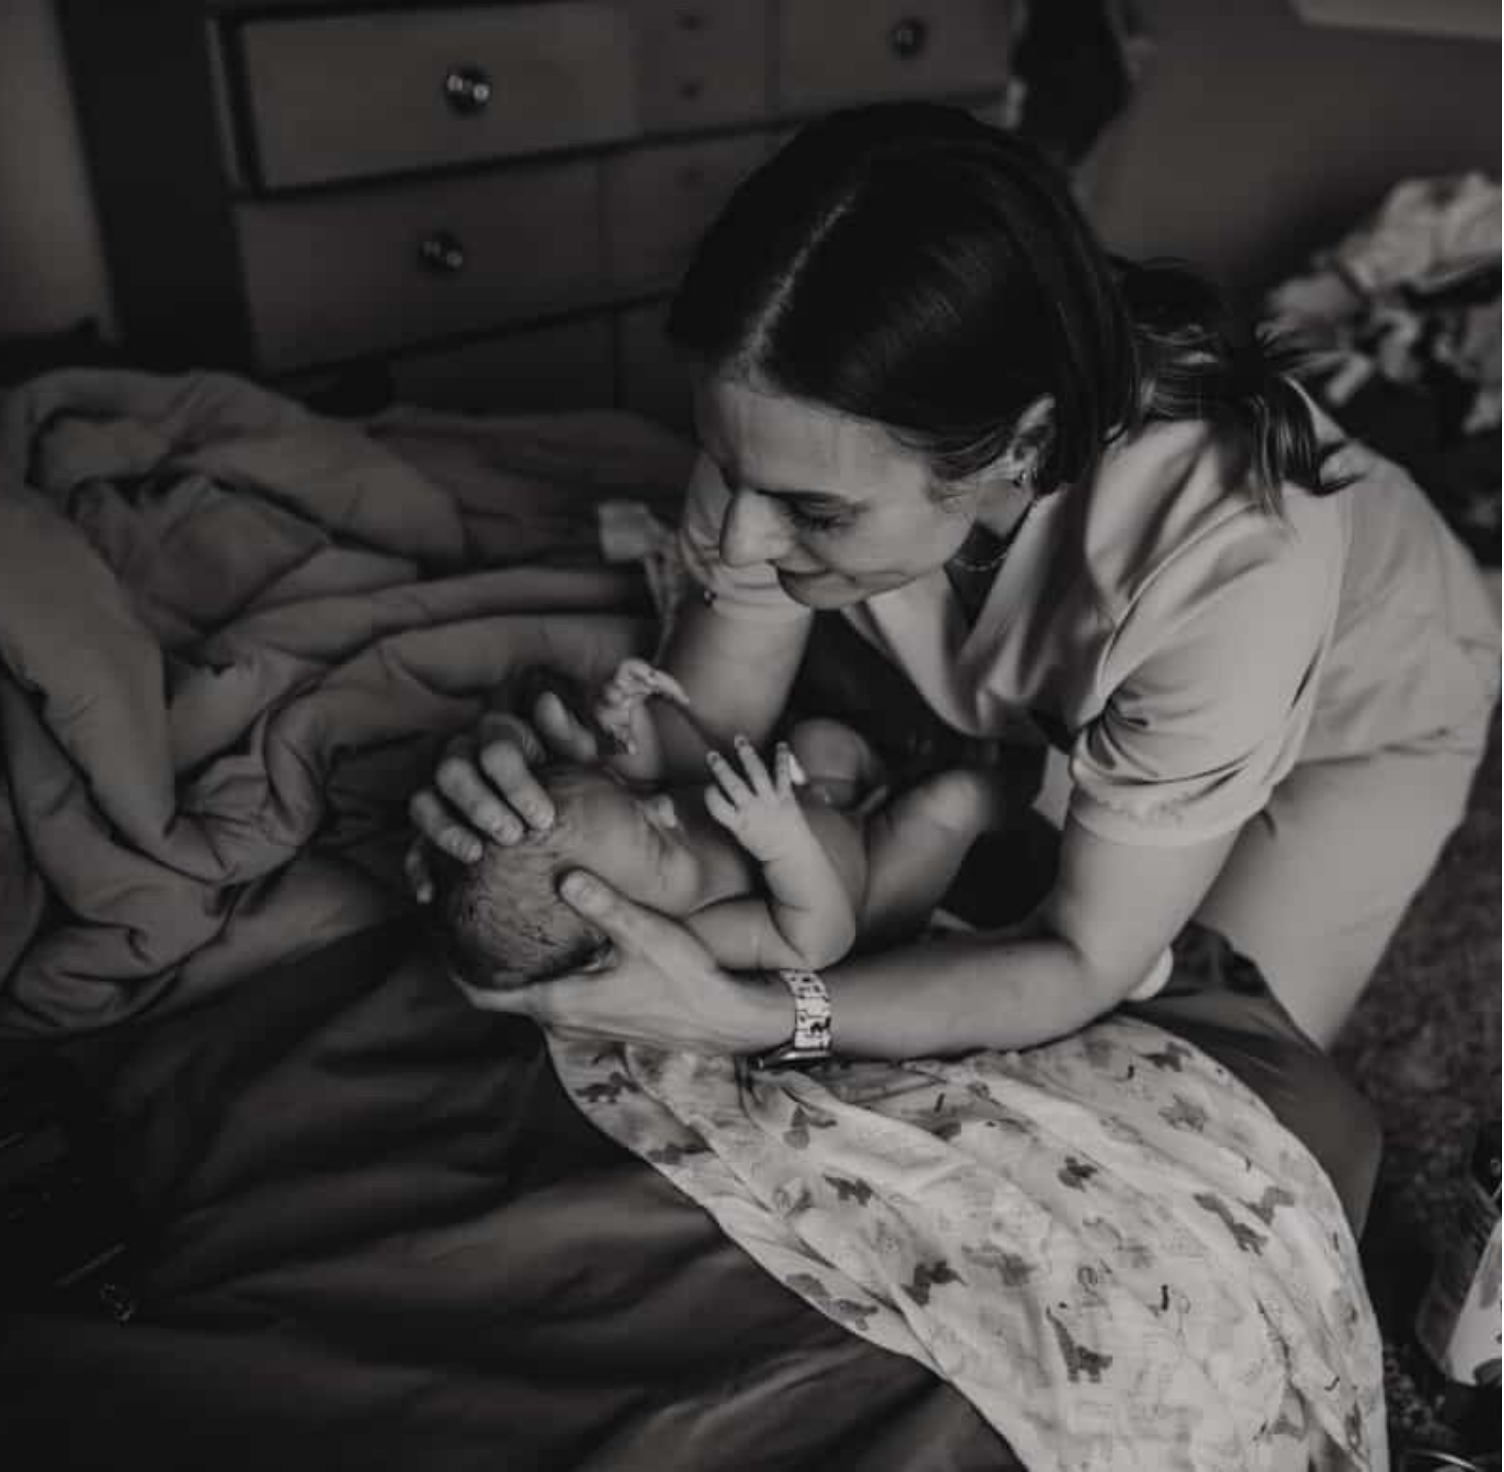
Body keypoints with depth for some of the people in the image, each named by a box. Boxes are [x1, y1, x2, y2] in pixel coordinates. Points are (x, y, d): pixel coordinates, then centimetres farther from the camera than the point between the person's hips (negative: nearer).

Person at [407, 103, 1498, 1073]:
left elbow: (1082, 964, -33)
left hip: (1361, 706, -3)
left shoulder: (1227, 554, -44)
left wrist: (742, 1020, -46)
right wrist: (565, 763, -43)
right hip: (1073, 685, 4)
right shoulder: (809, 437, -32)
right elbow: (705, 727, -19)